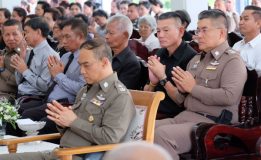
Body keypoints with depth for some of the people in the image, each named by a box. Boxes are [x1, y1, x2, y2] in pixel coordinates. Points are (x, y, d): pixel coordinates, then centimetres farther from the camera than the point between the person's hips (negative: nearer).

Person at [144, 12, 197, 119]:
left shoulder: (190, 57, -14)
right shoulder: (160, 54, 8)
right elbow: (146, 93, 13)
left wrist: (162, 77, -18)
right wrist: (153, 82, -7)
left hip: (172, 115, -6)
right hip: (153, 110, 6)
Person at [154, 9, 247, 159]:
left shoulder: (233, 61, -5)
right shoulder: (196, 60, 19)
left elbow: (229, 96, -22)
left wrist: (193, 88, -13)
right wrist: (181, 90, -3)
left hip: (211, 123, -8)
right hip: (184, 116, 8)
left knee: (161, 134, -28)